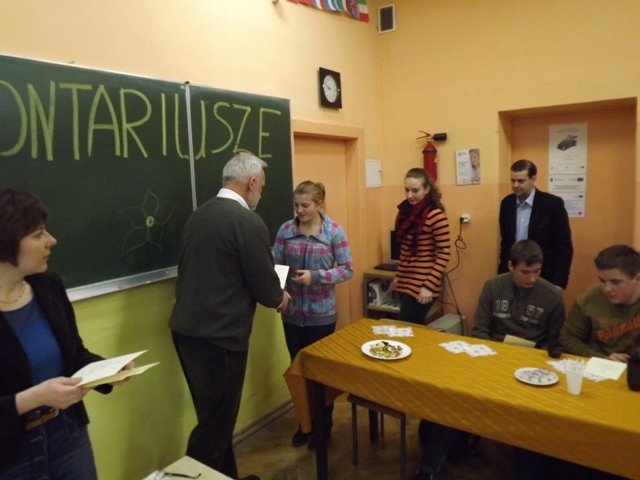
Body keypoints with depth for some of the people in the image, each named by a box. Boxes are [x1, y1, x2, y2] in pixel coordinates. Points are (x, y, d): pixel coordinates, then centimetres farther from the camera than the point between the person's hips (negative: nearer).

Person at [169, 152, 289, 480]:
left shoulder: (199, 214, 8)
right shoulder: (248, 222, -16)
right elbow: (265, 286, -13)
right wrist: (279, 298, 10)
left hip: (187, 327, 9)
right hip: (219, 335, -9)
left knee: (214, 416, 22)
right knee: (216, 422, 8)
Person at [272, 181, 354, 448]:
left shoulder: (333, 230, -8)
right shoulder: (286, 229, -1)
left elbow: (347, 269, -9)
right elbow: (274, 263, -2)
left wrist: (315, 276, -21)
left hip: (322, 313, -2)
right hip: (292, 312, 3)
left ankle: (323, 425, 34)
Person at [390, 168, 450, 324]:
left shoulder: (435, 215, -14)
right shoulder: (406, 211, 7)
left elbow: (444, 254, -15)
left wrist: (429, 286, -19)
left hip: (422, 285, -7)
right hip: (406, 282, 7)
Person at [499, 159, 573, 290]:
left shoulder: (553, 204, -11)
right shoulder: (507, 203, 2)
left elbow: (564, 247, -8)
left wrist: (559, 283, -11)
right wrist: (503, 274, 8)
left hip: (543, 279, -3)